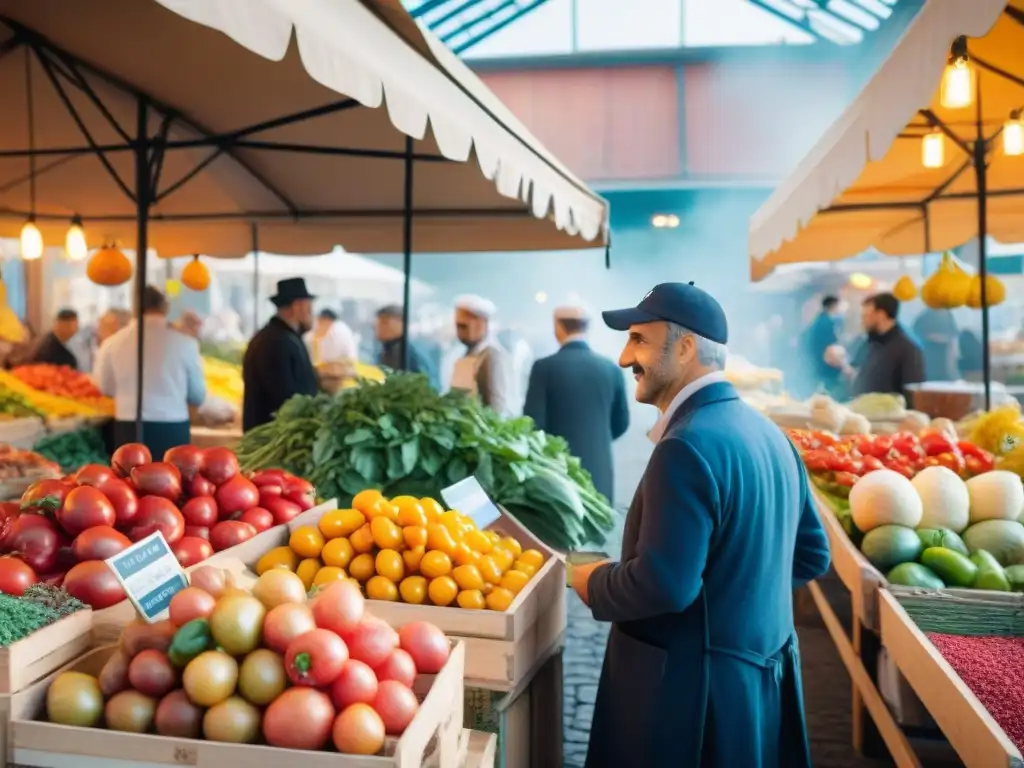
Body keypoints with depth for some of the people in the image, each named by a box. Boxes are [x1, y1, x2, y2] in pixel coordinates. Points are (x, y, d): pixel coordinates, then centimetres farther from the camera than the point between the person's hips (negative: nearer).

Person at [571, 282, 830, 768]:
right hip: (763, 673, 9)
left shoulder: (688, 447, -23)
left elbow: (663, 585, -27)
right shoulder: (767, 433, 5)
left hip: (692, 687, -8)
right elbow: (811, 556, 12)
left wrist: (593, 583, -9)